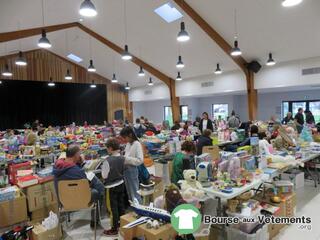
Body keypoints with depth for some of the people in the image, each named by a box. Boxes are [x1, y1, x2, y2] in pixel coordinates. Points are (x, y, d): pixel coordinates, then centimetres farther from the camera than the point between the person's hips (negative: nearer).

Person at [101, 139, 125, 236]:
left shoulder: (108, 160, -24)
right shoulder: (122, 158, -5)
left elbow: (104, 176, -15)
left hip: (112, 186, -6)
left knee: (113, 207, 5)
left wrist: (102, 168, 1)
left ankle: (114, 229, 16)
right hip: (121, 184, 6)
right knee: (121, 204, 19)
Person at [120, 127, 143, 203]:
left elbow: (140, 160, -22)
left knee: (134, 192, 3)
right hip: (126, 169, 8)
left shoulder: (137, 144, -16)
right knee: (129, 192, 21)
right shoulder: (128, 144, 7)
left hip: (132, 170, -8)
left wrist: (127, 159, -23)